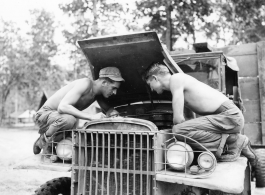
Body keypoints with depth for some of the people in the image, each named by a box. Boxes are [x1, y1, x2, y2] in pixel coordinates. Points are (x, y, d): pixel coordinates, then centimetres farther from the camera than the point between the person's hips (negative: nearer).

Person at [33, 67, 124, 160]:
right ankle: (45, 141, -10)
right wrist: (91, 117, -39)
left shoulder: (98, 93, 0)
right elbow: (62, 107, -36)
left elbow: (107, 109, 17)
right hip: (45, 113, -8)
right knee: (69, 120, -38)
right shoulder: (85, 84, -26)